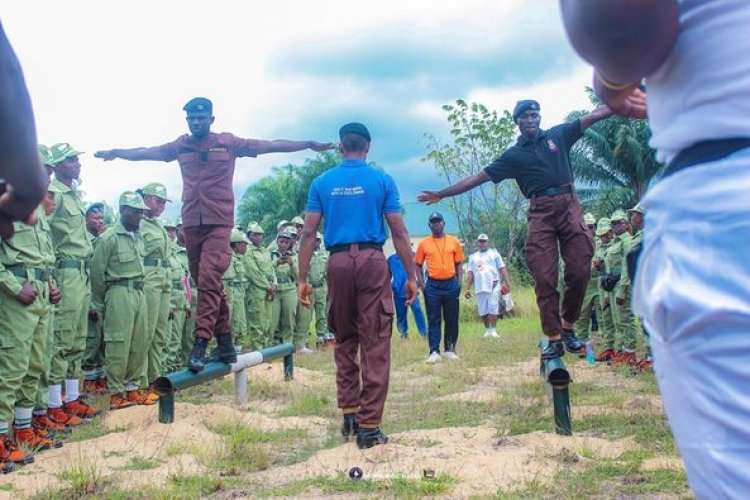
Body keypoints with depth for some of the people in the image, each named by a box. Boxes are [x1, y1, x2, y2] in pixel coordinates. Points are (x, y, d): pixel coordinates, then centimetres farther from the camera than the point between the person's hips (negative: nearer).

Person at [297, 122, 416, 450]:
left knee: (344, 341, 17)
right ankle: (368, 426, -2)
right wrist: (410, 276, 5)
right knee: (375, 345, -1)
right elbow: (399, 232, 1)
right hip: (372, 261, -2)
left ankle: (349, 413, 18)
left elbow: (309, 233, 5)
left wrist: (302, 279, 8)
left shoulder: (322, 183, 9)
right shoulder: (382, 181, 5)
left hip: (338, 263, 2)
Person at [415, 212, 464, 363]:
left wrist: (459, 283, 0)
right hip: (432, 286, -1)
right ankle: (434, 352, -2)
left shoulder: (454, 241, 7)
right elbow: (418, 265, 7)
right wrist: (422, 285, -2)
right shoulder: (424, 243, 4)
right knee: (433, 320, -1)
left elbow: (459, 264, 10)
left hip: (451, 284, 1)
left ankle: (450, 350, 17)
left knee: (452, 319, 6)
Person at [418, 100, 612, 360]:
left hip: (568, 204, 1)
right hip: (540, 213, -1)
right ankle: (554, 339, -3)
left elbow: (594, 115, 19)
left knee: (579, 272, -6)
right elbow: (478, 178, 12)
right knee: (544, 279, -8)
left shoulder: (559, 135, 16)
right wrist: (441, 194, 10)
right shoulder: (513, 155, 12)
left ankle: (568, 326, 13)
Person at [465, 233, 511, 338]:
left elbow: (502, 269, 5)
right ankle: (487, 330, 15)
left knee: (493, 309, -8)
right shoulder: (473, 257, 17)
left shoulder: (494, 253, 10)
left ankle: (493, 331, -4)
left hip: (493, 286, -3)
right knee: (483, 311, 4)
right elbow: (470, 274, 14)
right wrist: (468, 288, 7)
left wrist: (507, 283, -5)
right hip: (480, 288, 3)